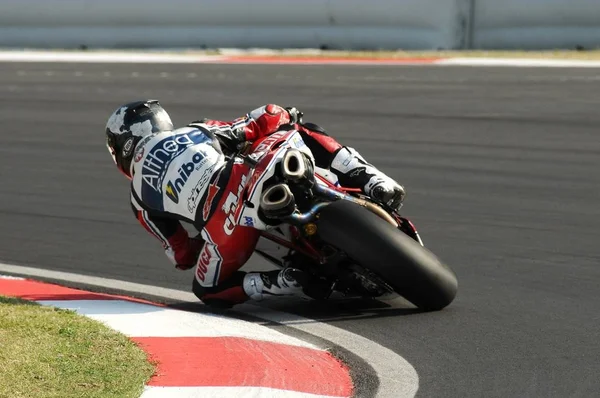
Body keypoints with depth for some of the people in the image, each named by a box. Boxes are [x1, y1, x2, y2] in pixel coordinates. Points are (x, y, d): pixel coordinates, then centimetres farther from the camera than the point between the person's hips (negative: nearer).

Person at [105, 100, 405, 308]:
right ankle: (371, 181, 5)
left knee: (208, 290, 24)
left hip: (224, 213, -2)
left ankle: (289, 282, -4)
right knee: (302, 132, 30)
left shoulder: (141, 197, 31)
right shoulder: (199, 129, 36)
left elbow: (181, 257, 34)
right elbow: (268, 119, 25)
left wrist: (207, 238, 50)